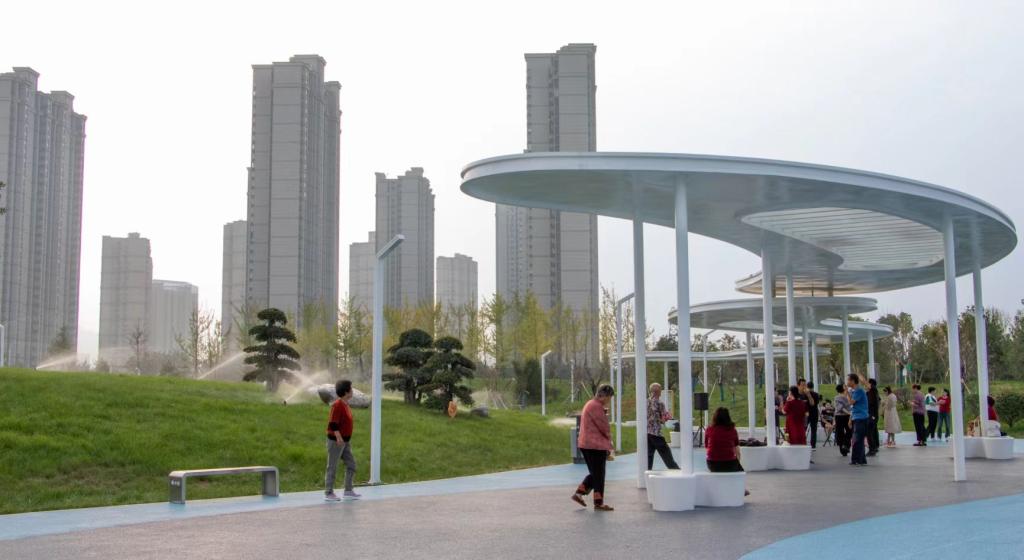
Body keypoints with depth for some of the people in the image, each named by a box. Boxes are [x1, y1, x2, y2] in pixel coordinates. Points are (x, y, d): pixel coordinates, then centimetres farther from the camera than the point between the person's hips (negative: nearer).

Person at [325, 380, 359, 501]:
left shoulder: (345, 405, 11)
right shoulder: (337, 405, -17)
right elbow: (333, 424, -22)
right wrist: (339, 438, -28)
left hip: (345, 441, 9)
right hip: (336, 441, -9)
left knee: (351, 464, 10)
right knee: (332, 467, -1)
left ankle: (348, 490, 18)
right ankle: (328, 493, 6)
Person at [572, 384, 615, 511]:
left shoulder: (590, 404, 17)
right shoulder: (596, 406, -16)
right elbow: (604, 426, -15)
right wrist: (609, 439, 5)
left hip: (586, 444, 10)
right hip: (596, 445, -10)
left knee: (594, 473, 17)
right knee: (599, 475, -2)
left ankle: (579, 493, 13)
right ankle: (598, 503, 3)